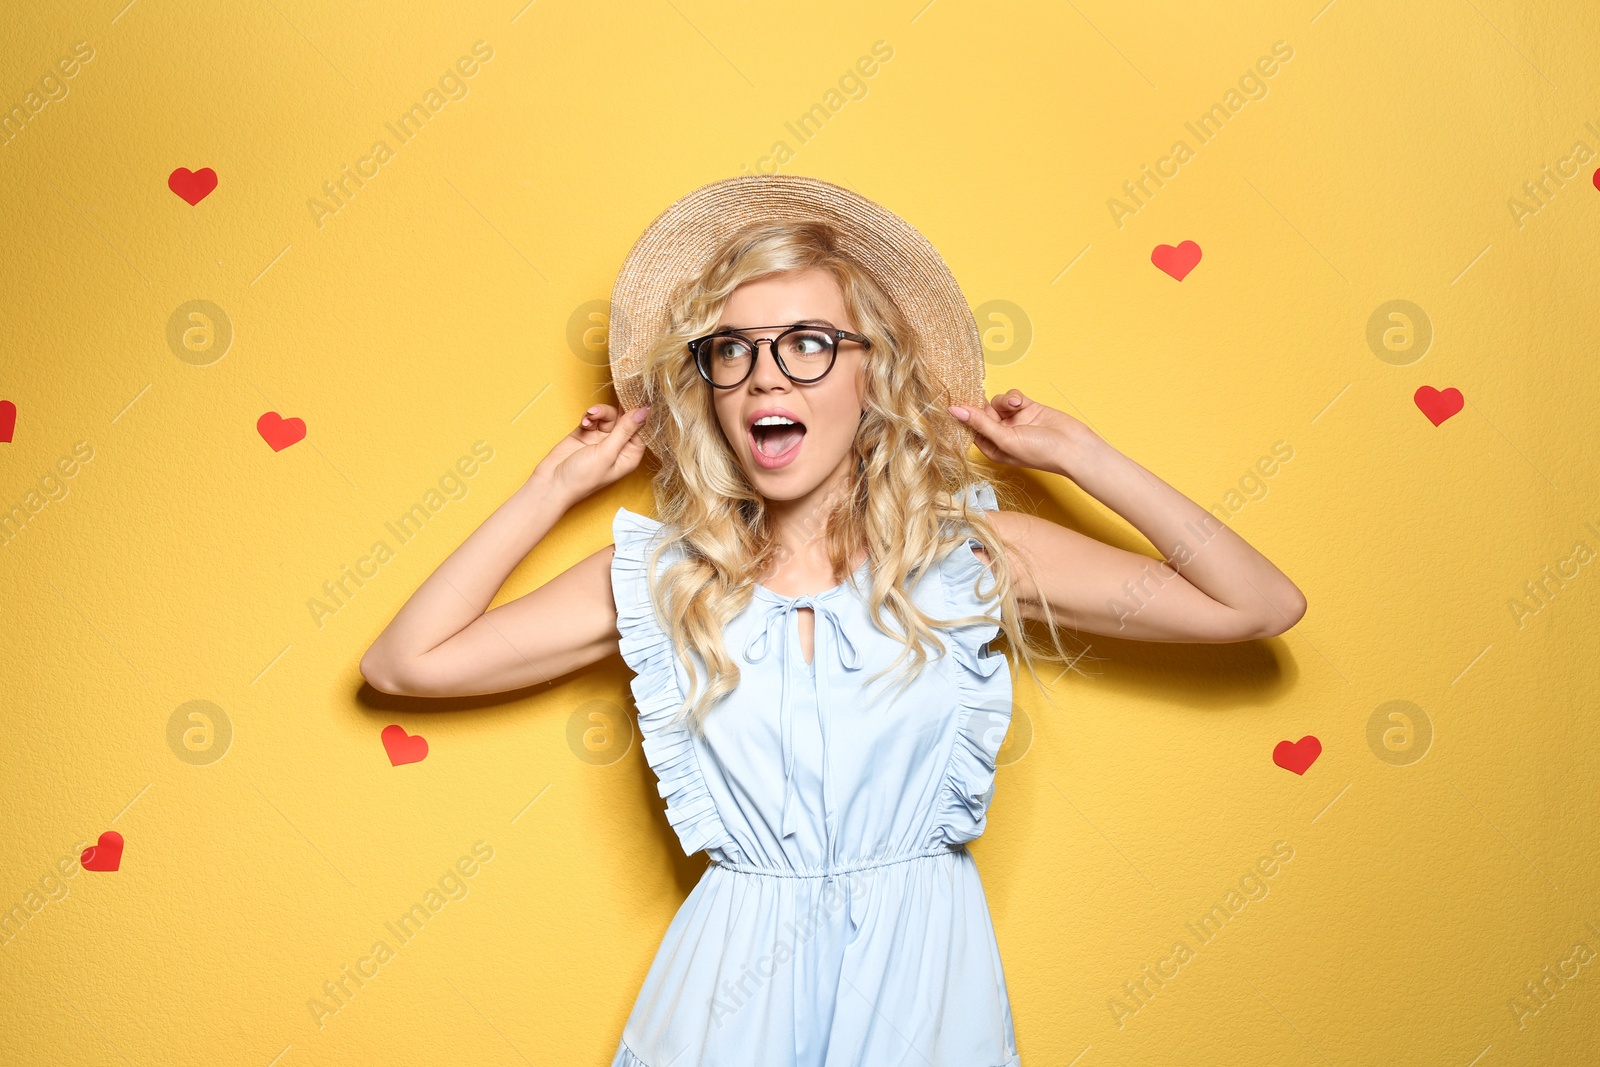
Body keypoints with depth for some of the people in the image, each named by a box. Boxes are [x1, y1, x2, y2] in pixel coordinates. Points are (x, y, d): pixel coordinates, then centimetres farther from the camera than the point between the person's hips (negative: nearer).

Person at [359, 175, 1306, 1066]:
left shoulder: (969, 551, -7)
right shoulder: (658, 575, -3)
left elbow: (1263, 606, -6)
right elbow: (403, 663, -4)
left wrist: (1078, 455, -7)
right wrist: (558, 486, -2)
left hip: (919, 964, 0)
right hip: (739, 976, 1)